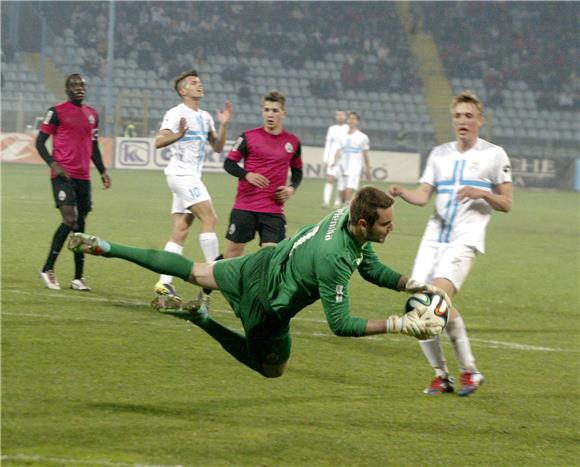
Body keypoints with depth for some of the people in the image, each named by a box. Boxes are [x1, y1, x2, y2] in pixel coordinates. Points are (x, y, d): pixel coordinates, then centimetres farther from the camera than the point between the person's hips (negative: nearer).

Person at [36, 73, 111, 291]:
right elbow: (40, 142, -2)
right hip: (63, 175, -6)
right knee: (70, 219, -18)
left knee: (80, 224, 7)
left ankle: (78, 278, 11)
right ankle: (48, 269, -10)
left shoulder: (92, 114, 17)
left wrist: (103, 171, 15)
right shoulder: (57, 112, -2)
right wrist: (53, 164, -16)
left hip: (83, 176, 6)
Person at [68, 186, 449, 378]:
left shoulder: (347, 215, -13)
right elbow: (340, 323, -34)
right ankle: (204, 320, 11)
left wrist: (412, 285, -11)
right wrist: (400, 325, -39)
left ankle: (104, 248, 27)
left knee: (194, 272, 26)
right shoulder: (333, 259, -38)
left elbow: (373, 269, 2)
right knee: (273, 368, 18)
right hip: (267, 304, -7)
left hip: (259, 265, 7)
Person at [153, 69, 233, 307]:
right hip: (181, 173, -9)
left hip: (192, 177, 9)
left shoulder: (205, 117, 17)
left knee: (180, 231, 3)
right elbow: (158, 141, -19)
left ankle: (164, 284, 1)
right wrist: (178, 135, -38)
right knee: (209, 218, -15)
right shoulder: (176, 114, -9)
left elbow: (217, 147, 19)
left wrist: (223, 126, 4)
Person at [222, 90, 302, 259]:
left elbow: (297, 171, 19)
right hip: (245, 206, -1)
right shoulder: (249, 137, -2)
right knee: (232, 253, 3)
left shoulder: (293, 142, 6)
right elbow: (229, 163, 1)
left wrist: (292, 188, -1)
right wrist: (246, 175, -18)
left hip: (274, 209, 1)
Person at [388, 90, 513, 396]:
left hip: (466, 239, -5)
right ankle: (441, 375, 10)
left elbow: (506, 204, 4)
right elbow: (423, 196, 8)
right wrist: (401, 193, -13)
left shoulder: (494, 154, 4)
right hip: (434, 237, 5)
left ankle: (469, 371, -13)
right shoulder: (440, 154, 16)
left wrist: (480, 193, -14)